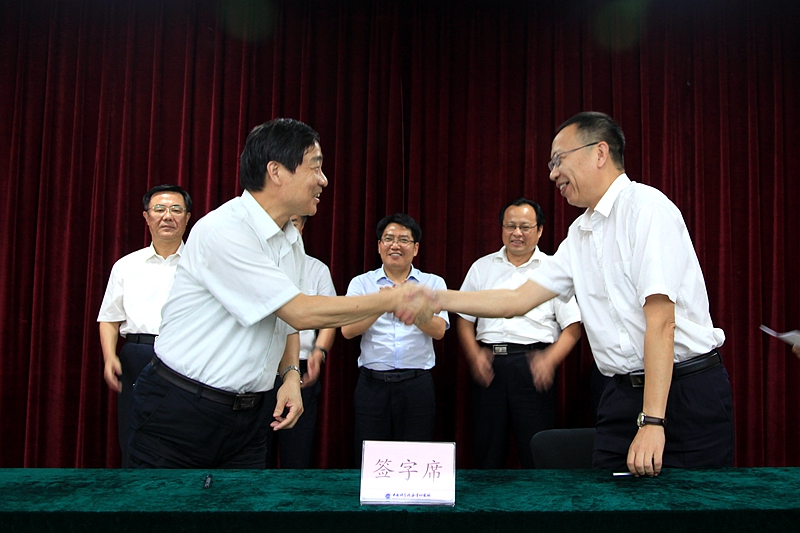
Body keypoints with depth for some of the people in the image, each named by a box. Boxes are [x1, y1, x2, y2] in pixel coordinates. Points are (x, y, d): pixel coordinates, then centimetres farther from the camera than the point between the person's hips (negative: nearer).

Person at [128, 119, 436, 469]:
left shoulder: (291, 240, 8)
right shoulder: (222, 231, -20)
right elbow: (301, 313, -23)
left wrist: (291, 375, 1)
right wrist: (393, 300, -18)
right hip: (179, 411, -7)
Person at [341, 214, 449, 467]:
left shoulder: (433, 283, 8)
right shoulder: (361, 283, 7)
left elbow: (438, 330, -6)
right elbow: (348, 330, -6)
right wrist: (380, 307, -22)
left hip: (417, 385, 0)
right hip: (372, 383, 0)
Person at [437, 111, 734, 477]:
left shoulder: (645, 207, -13)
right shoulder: (579, 234, 11)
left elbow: (660, 320, -20)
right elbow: (518, 300, 12)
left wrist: (652, 421, -24)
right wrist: (436, 299, 6)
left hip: (687, 389, -7)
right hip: (623, 392, 7)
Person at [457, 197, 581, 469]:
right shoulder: (482, 268, 13)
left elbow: (572, 327, 2)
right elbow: (465, 320, 13)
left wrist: (550, 360, -14)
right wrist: (474, 356, -4)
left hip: (533, 367, -2)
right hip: (489, 365, 2)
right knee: (487, 451, 7)